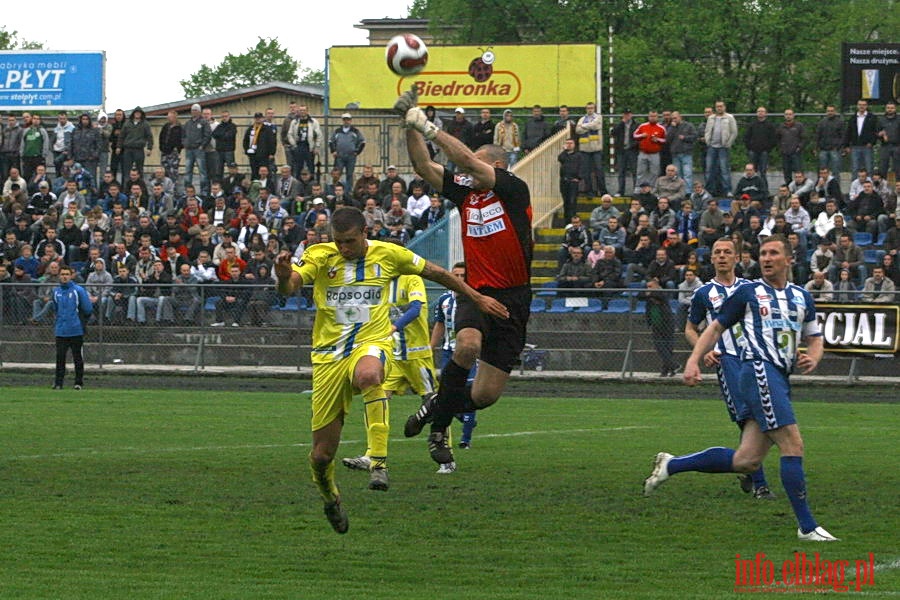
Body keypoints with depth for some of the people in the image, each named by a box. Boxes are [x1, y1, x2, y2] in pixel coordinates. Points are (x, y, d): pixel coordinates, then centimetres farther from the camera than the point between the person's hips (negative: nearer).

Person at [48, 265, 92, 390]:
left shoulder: (78, 290, -5)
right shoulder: (56, 292, 9)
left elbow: (88, 309, -4)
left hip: (76, 331, -3)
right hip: (61, 331, 3)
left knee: (78, 358, 3)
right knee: (60, 357, 0)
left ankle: (79, 382, 10)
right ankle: (58, 383, 4)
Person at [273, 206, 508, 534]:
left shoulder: (388, 255, 2)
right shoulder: (320, 256, -2)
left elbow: (435, 272, 16)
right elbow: (289, 287, -18)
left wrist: (478, 298, 20)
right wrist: (283, 276, -42)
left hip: (371, 344, -1)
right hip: (328, 356, 1)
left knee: (367, 375, -42)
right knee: (321, 455, 0)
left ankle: (378, 458, -35)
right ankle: (330, 499, 34)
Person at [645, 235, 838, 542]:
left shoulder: (802, 297, 20)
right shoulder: (748, 293, 6)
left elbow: (814, 338, 27)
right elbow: (716, 328, 10)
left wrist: (812, 359, 4)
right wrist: (693, 361, -2)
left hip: (780, 378, 6)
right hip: (759, 370, -6)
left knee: (746, 460, 2)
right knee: (793, 446, -15)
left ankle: (671, 465, 16)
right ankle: (807, 526, -12)